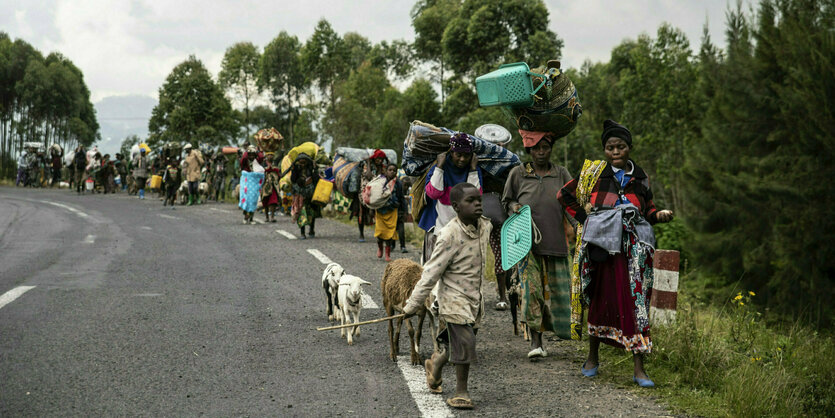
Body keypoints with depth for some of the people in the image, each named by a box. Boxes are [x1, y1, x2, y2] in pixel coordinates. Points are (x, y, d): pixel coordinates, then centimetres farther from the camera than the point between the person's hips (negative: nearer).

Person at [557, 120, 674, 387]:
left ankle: (639, 368, -6)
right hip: (603, 242, -1)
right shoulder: (594, 173, 7)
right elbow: (564, 195, 15)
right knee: (602, 298, 6)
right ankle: (592, 357, 25)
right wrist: (584, 218, 7)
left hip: (635, 244, 1)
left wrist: (659, 215, -1)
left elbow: (647, 210, 20)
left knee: (637, 301, -6)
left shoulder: (640, 178, 13)